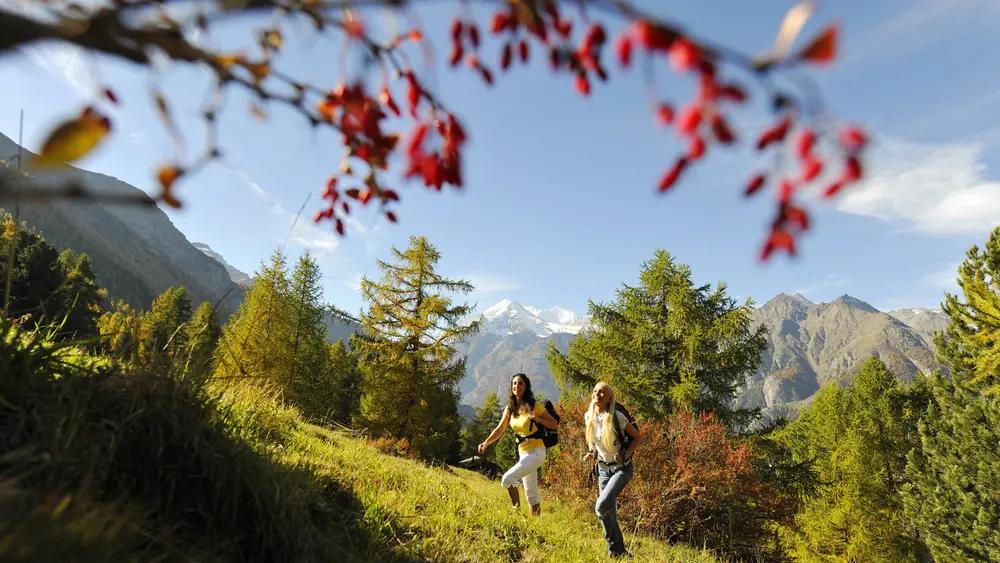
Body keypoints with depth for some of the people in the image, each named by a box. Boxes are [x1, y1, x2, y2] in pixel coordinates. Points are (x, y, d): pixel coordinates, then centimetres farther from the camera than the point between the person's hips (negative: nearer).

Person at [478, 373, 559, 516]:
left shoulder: (534, 406, -11)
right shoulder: (510, 408, 4)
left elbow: (555, 425, -8)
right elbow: (499, 429, 0)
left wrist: (538, 419, -24)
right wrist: (486, 443, -15)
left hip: (536, 452, -6)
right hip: (523, 453, 6)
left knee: (507, 479, -19)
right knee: (531, 494, 15)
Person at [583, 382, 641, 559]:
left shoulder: (616, 417, -22)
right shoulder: (588, 417, -4)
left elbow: (637, 436, -10)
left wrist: (626, 455, -21)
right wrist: (591, 452, 0)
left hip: (621, 468, -6)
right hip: (603, 467, 6)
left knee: (602, 506, -19)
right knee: (608, 512, 8)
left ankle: (617, 550, 6)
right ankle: (616, 550, 27)